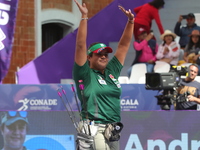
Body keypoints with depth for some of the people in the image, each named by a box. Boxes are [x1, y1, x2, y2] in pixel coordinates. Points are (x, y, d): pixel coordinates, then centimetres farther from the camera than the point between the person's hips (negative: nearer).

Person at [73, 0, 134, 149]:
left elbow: (124, 44, 18)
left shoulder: (112, 71, 15)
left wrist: (130, 21, 12)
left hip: (114, 130, 7)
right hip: (95, 130, -7)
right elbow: (81, 45, -9)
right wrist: (84, 17, -12)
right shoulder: (85, 74, 0)